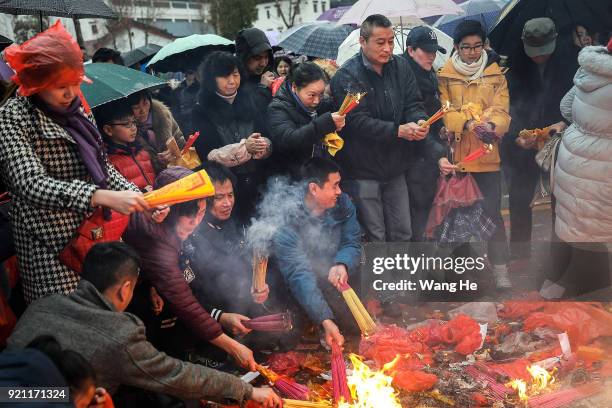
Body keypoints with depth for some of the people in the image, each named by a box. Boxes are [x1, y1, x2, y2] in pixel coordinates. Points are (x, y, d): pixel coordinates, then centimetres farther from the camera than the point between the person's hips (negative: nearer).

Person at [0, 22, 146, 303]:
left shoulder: (74, 110, 10)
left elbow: (101, 167, 15)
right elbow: (32, 185, -24)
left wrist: (139, 198, -4)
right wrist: (106, 198, -34)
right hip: (51, 250, -6)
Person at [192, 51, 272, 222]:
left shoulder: (248, 101, 7)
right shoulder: (202, 111, -4)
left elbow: (268, 140, 4)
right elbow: (207, 155, -11)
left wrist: (263, 145, -19)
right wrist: (244, 147, -20)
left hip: (256, 182, 3)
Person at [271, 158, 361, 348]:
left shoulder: (342, 203, -6)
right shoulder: (287, 224, -26)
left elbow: (352, 243, -6)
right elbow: (299, 275, -33)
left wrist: (342, 264, -33)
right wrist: (325, 321, -44)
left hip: (336, 275, 6)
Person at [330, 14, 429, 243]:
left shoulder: (400, 67, 5)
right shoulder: (347, 76, -14)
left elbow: (413, 103, 3)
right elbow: (357, 121, -21)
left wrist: (419, 121, -20)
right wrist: (398, 130, -27)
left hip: (395, 167, 6)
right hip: (362, 170, -6)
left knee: (402, 233, 13)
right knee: (374, 237, 2)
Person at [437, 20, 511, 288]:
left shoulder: (495, 74, 7)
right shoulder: (444, 76, 2)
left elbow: (501, 111, -1)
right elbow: (444, 112, -5)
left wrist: (491, 126, -23)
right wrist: (470, 123, -21)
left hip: (488, 155, 0)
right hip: (455, 155, 0)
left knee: (492, 211, -2)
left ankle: (500, 269, 4)